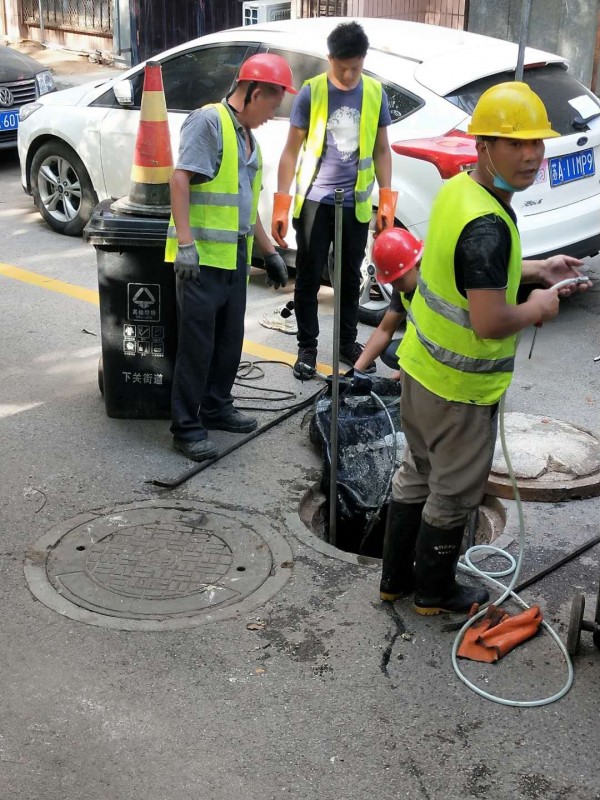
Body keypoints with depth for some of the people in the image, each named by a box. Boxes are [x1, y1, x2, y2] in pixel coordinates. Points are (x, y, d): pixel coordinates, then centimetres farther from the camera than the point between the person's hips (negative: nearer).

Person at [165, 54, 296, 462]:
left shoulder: (247, 136, 18)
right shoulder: (208, 121, -10)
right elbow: (180, 179, -19)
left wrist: (271, 251, 25)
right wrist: (186, 243, -25)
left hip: (235, 257, 9)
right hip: (202, 258, -9)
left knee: (230, 339, 15)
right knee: (197, 344, -4)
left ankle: (217, 407, 30)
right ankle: (187, 426, 4)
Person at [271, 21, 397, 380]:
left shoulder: (376, 93, 1)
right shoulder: (311, 93, -7)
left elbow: (381, 150, 8)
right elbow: (291, 150, -4)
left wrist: (387, 200, 2)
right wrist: (281, 205, -9)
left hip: (356, 203, 2)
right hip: (314, 201, -2)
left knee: (350, 277, 12)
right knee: (308, 278, 3)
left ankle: (348, 343, 26)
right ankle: (307, 348, 15)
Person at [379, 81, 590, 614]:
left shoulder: (456, 190, 1)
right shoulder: (488, 226, -29)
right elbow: (490, 322, -33)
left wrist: (534, 271, 12)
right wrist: (537, 308, -14)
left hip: (421, 365, 9)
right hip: (461, 388, -9)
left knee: (417, 474, 23)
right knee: (455, 494, 12)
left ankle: (396, 578, 38)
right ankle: (435, 591, 32)